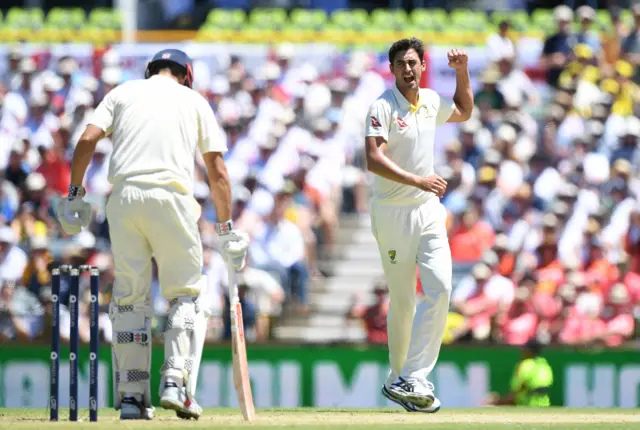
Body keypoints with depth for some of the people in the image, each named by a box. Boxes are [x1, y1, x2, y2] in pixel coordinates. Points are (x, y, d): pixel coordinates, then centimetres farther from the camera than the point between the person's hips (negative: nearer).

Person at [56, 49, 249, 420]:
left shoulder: (123, 93, 18)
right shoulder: (194, 100, 16)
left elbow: (87, 140, 3)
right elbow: (217, 170, 10)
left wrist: (74, 194, 6)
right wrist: (227, 228, 13)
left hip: (124, 196, 2)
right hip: (171, 196, -2)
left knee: (130, 296, 8)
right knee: (186, 293, 8)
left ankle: (131, 395, 5)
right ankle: (176, 382, -8)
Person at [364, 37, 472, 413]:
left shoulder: (431, 101, 10)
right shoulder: (383, 108, -11)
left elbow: (464, 112, 33)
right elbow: (374, 159, -23)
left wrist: (462, 72, 20)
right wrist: (417, 180, -33)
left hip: (429, 211, 5)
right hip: (393, 213, -5)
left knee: (440, 287, -13)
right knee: (402, 302, 0)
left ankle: (410, 381, -14)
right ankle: (398, 378, 18)